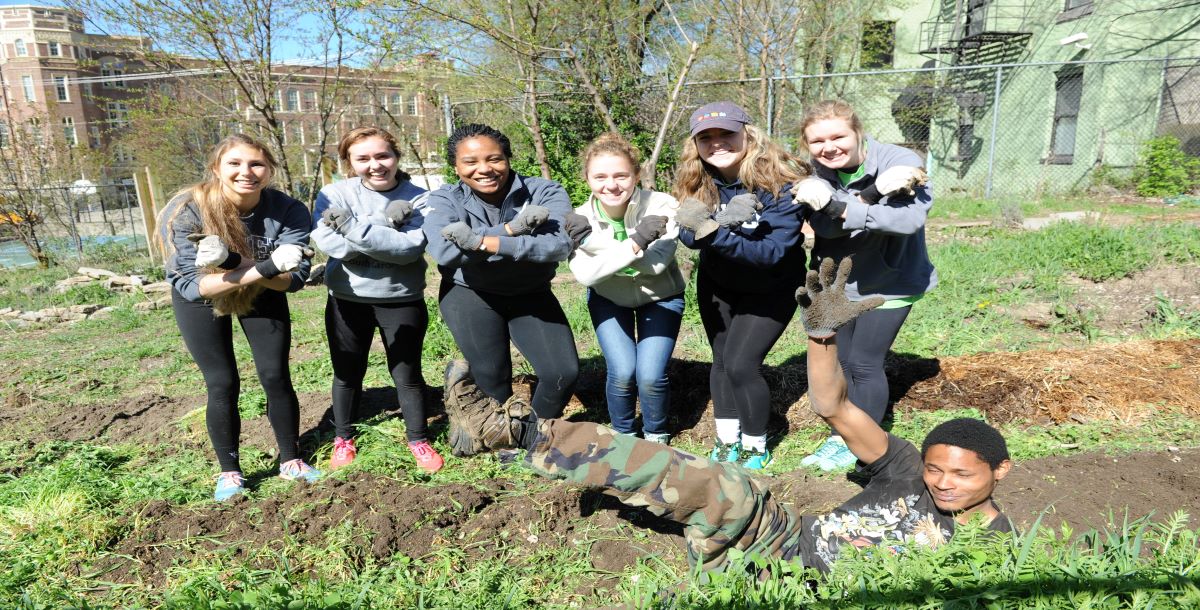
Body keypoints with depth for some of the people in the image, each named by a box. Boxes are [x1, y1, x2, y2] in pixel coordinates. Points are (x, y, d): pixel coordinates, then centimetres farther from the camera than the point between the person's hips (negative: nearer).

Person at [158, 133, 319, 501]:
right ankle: (229, 472, 19)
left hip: (263, 296, 2)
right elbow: (190, 285, -32)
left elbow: (294, 277, -27)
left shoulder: (288, 211, -27)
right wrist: (262, 269, -44)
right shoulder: (185, 210, -30)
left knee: (276, 377, 2)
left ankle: (291, 461, 20)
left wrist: (236, 263, -43)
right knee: (223, 385, 0)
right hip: (201, 301, -1)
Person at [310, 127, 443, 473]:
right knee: (347, 373, 16)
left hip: (402, 300, -1)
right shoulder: (334, 194, -6)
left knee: (407, 374, 7)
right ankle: (343, 438, 35)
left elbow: (409, 249, -23)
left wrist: (353, 226, -26)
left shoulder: (417, 198, -9)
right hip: (348, 299, 2)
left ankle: (418, 439, 25)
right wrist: (384, 223, -25)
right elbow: (332, 245, -20)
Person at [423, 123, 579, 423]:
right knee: (492, 377, 2)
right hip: (470, 296, 0)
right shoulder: (445, 199, -10)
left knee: (564, 372, -5)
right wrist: (512, 228, -32)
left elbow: (560, 244, -31)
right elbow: (444, 251, -29)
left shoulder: (545, 192, -14)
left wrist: (483, 242, -34)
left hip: (531, 295, 1)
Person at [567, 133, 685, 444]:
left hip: (660, 297, -1)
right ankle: (624, 436, 15)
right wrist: (635, 244, -47)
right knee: (622, 372, -15)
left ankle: (656, 437, 17)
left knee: (650, 376, -14)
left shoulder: (662, 205, -28)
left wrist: (605, 252, -42)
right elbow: (585, 274, -35)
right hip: (609, 299, 1)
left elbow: (657, 263, -37)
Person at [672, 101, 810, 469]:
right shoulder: (695, 180, -13)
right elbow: (688, 236, -21)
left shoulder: (781, 182, -27)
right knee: (722, 359, 8)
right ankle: (726, 441, 26)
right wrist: (725, 218, -41)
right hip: (717, 284, 5)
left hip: (769, 288, -4)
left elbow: (773, 251, -32)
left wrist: (712, 231, -43)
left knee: (741, 363, -12)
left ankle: (755, 448, 10)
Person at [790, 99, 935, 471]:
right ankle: (839, 436, 29)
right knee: (835, 361, 10)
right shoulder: (816, 172, -9)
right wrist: (876, 193, -37)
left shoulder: (899, 161, -19)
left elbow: (911, 219, -34)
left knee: (863, 363, -1)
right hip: (835, 283, 4)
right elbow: (823, 225, -24)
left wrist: (840, 207, -40)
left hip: (889, 283, -4)